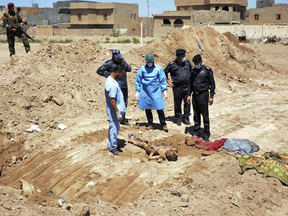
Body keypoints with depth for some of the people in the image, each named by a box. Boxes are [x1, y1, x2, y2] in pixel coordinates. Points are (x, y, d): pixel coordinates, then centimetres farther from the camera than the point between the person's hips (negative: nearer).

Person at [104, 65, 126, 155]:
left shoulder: (111, 79, 6)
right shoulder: (112, 84, -26)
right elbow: (111, 100, -27)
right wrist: (117, 112, -24)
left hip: (117, 109, 10)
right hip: (114, 111, -10)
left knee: (115, 127, 20)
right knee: (114, 128, 1)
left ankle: (111, 145, 33)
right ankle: (113, 148, 14)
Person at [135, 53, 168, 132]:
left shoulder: (158, 68, -1)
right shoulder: (142, 69, 1)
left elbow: (163, 80, 5)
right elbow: (138, 80, 9)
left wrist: (164, 91, 1)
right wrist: (137, 91, 7)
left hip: (156, 92, -2)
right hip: (145, 92, 2)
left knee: (159, 109, -4)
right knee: (147, 109, 9)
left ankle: (163, 124, 7)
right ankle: (150, 124, 22)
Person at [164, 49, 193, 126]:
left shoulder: (187, 62, 3)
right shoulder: (172, 64, -6)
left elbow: (192, 70, 21)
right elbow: (165, 72, 7)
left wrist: (191, 79, 13)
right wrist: (168, 81, 1)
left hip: (187, 86, 3)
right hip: (177, 87, -2)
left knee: (187, 103, 5)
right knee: (177, 103, 6)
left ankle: (186, 118, 19)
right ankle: (178, 118, 22)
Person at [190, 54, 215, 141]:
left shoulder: (207, 70, -5)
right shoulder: (193, 70, 9)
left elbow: (212, 83, -2)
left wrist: (211, 96, -7)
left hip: (203, 95, -5)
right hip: (195, 94, 5)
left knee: (205, 116, -2)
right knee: (196, 115, 12)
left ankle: (206, 135, 7)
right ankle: (196, 132, 22)